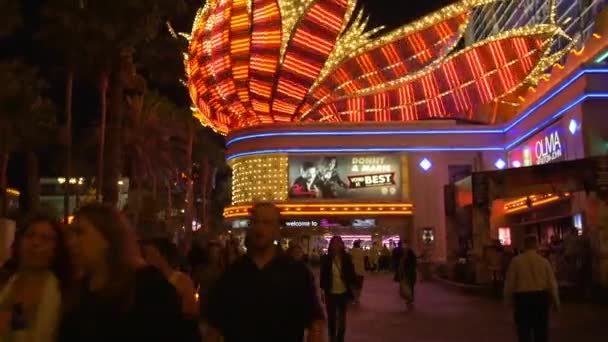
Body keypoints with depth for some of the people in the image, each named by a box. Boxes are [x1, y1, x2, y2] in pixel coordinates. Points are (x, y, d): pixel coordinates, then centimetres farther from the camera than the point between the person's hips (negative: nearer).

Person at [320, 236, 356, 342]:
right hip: (330, 293, 0)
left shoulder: (346, 258, -4)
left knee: (342, 318, 10)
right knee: (331, 317, 11)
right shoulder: (326, 259, -6)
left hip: (343, 292, 0)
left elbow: (351, 274, -2)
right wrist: (323, 289, -6)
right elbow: (323, 275, -3)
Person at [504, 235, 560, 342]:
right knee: (541, 331, 12)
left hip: (522, 297, -1)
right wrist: (556, 301, 13)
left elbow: (510, 282, -3)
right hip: (541, 297, 1)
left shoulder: (516, 261, -4)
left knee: (524, 331, 7)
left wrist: (508, 299, 8)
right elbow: (552, 282, 1)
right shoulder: (544, 261, -1)